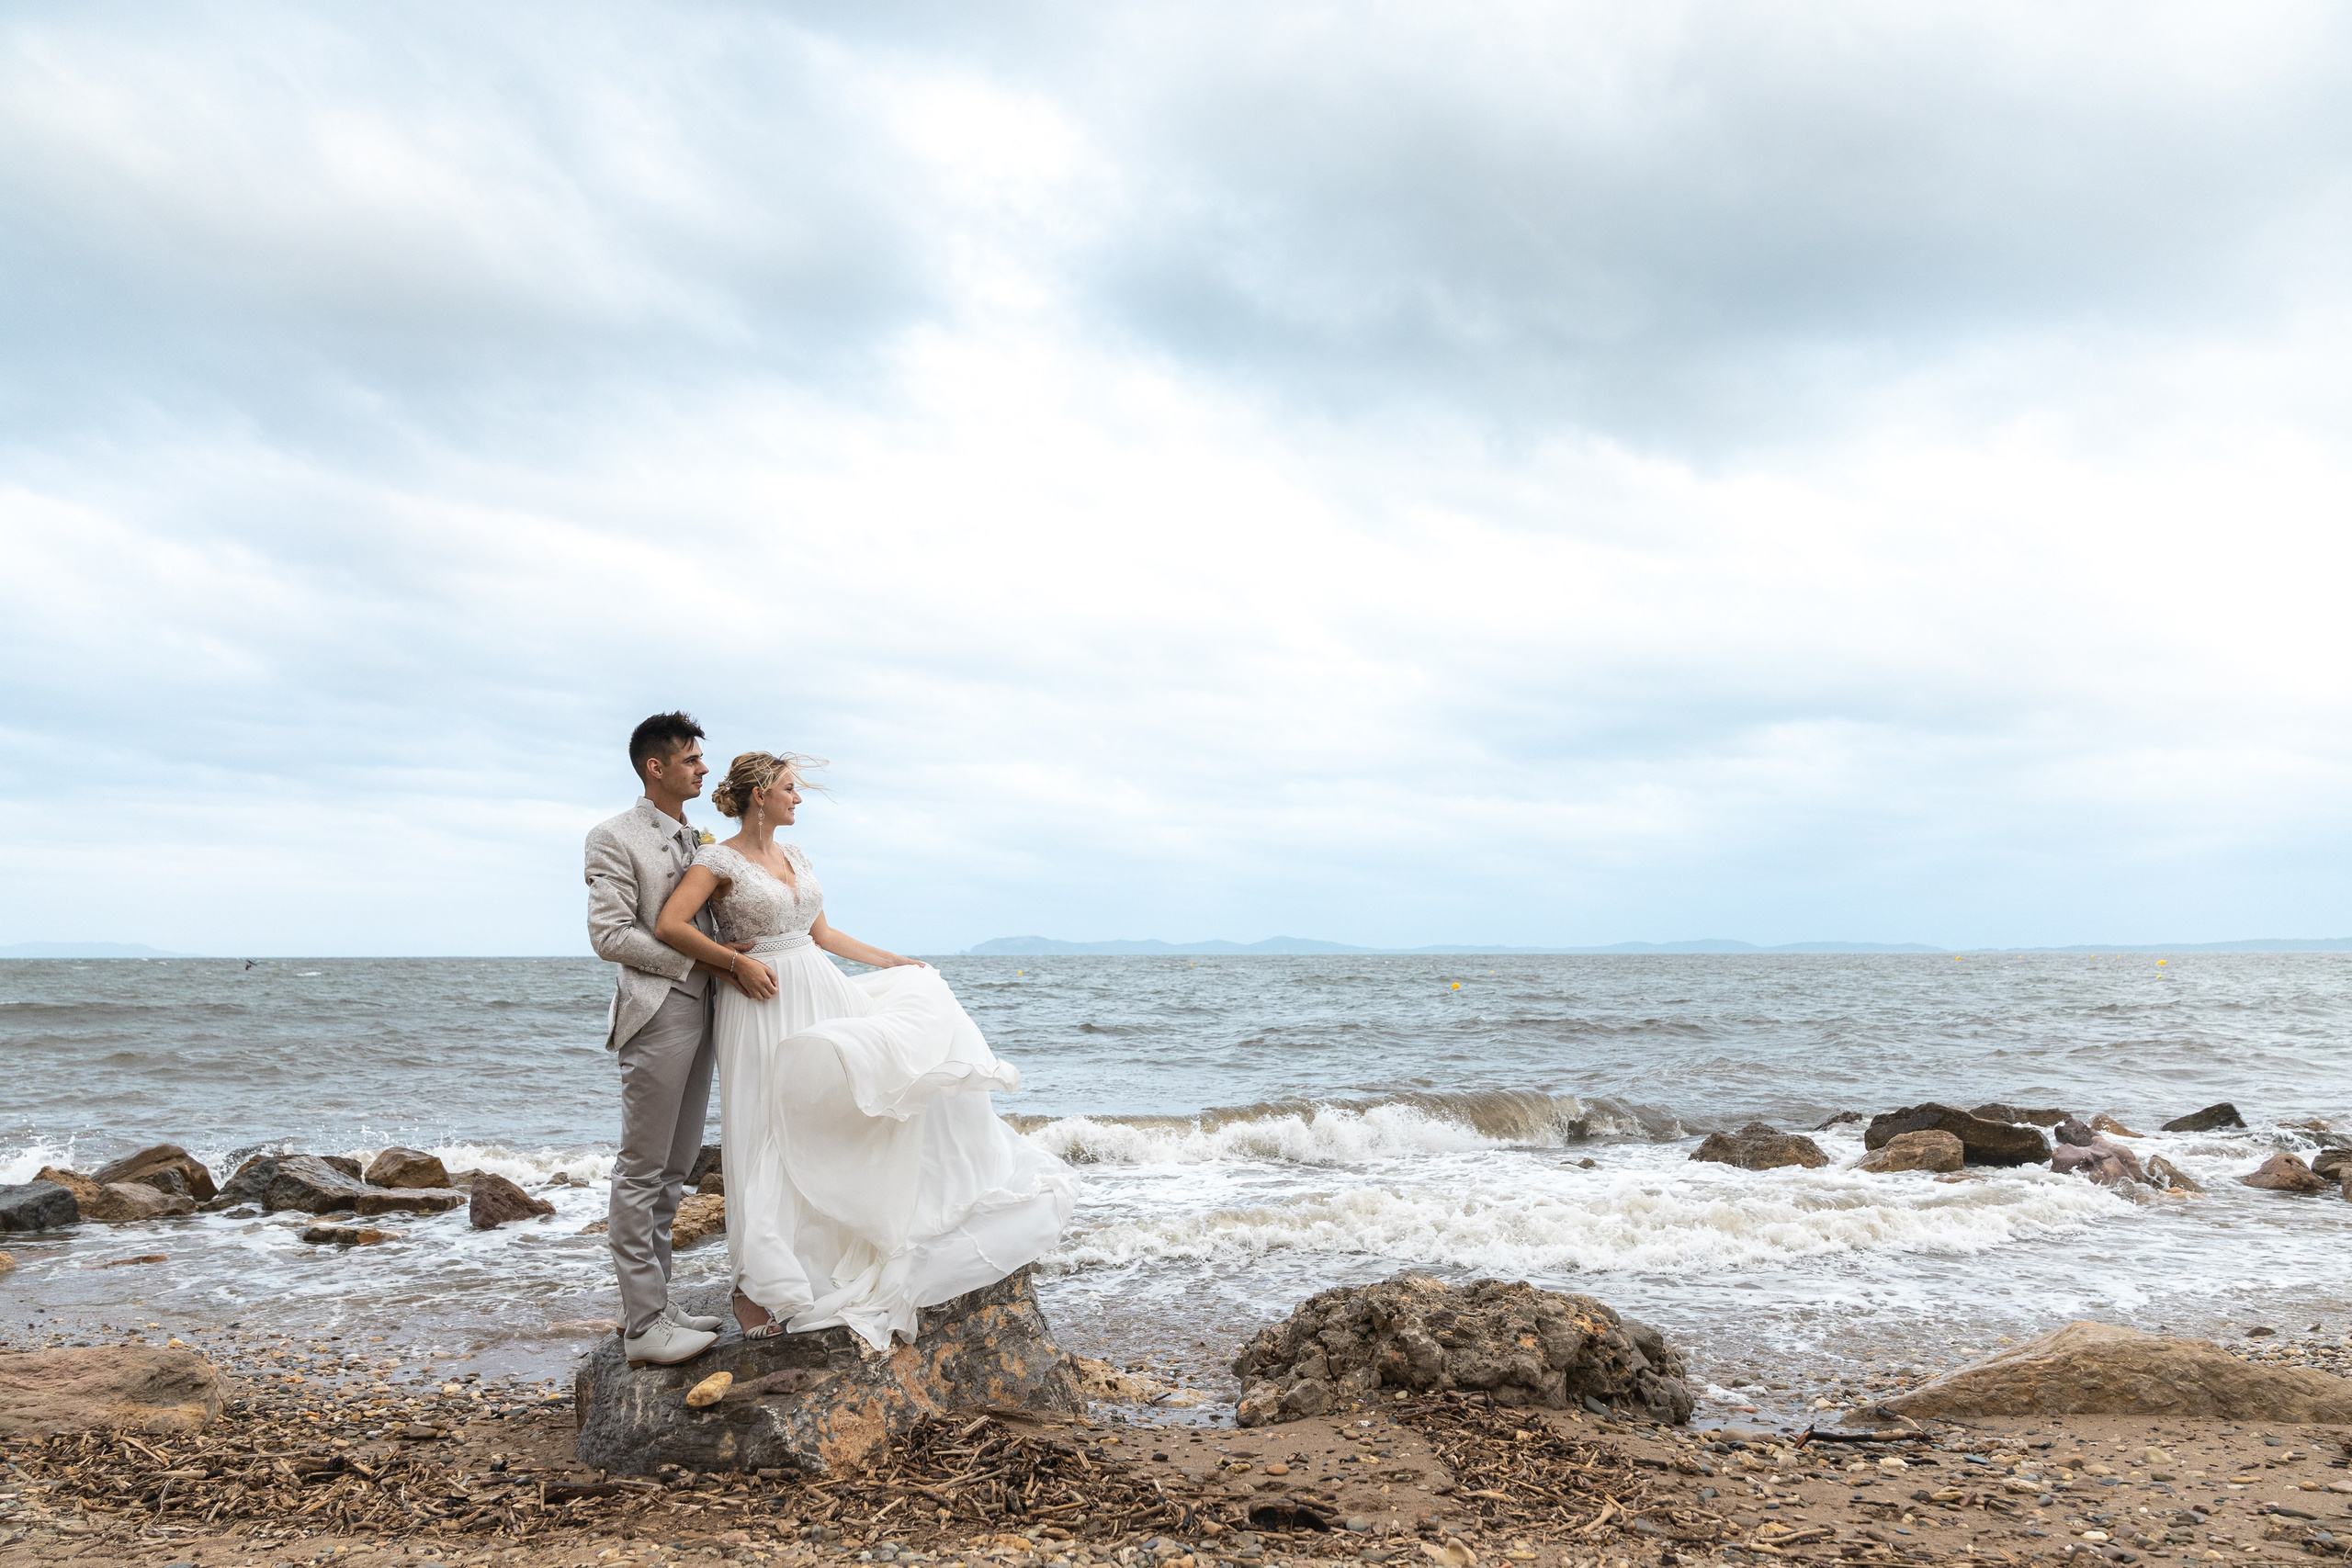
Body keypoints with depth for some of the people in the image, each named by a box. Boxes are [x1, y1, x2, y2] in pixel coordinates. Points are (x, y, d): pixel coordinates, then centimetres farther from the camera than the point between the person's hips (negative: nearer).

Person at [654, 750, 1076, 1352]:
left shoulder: (794, 855, 14)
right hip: (766, 1007, -7)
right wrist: (738, 962, -19)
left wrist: (895, 961, 16)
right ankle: (757, 1286, 8)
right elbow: (669, 925, -18)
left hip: (823, 997, 7)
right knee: (771, 1136, -4)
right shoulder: (719, 861, -8)